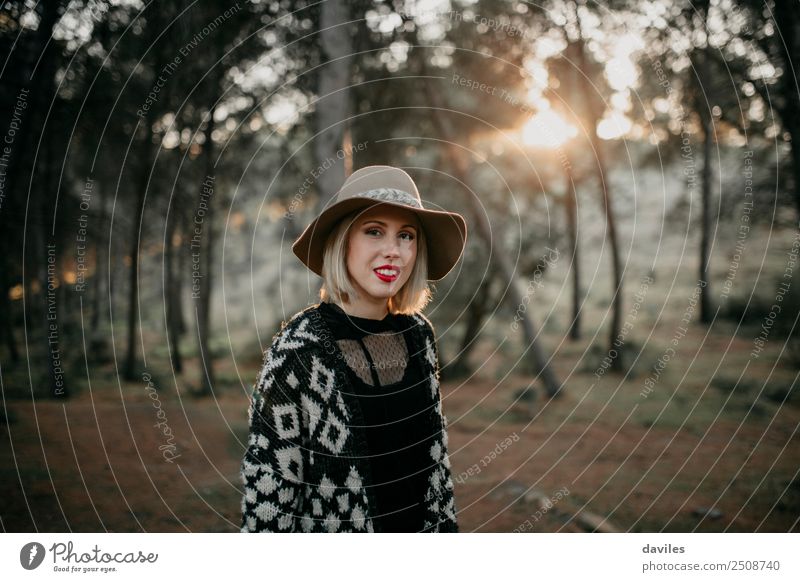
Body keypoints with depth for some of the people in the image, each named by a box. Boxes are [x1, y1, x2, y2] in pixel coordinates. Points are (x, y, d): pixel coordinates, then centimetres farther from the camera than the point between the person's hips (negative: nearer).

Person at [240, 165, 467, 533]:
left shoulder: (418, 332, -5)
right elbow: (268, 489, -17)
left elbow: (434, 447, 6)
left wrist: (446, 523, 8)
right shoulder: (297, 351, -21)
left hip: (420, 524, 5)